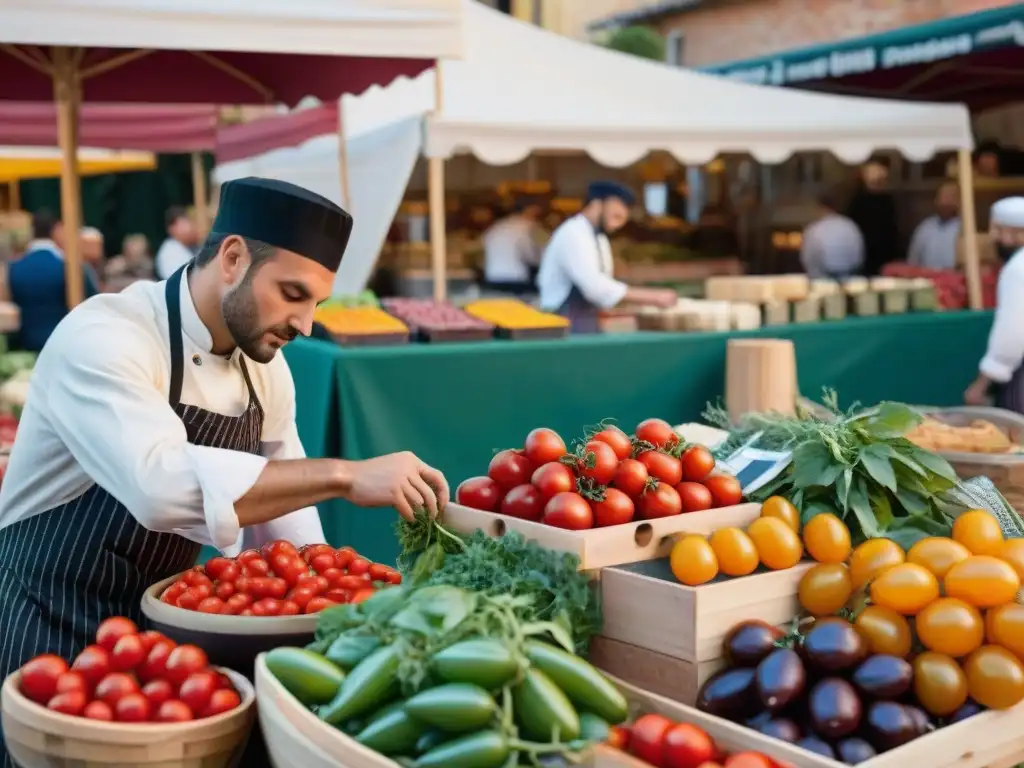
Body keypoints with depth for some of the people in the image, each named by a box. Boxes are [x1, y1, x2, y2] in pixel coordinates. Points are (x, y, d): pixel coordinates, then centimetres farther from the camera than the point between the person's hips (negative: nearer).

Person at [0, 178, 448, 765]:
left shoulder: (265, 365, 0)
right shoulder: (102, 338, -24)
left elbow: (280, 498, 8)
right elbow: (163, 484, -41)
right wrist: (343, 476, -40)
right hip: (49, 632, -6)